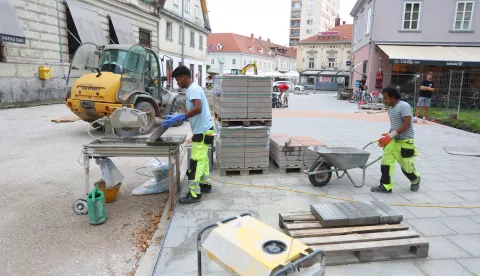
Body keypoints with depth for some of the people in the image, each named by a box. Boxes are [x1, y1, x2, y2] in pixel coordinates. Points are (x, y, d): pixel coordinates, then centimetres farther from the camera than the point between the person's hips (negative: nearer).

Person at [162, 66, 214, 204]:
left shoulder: (193, 89, -16)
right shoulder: (192, 89, 16)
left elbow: (198, 109, -30)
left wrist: (179, 118, -28)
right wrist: (177, 117, 14)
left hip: (202, 131, -10)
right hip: (203, 130, 10)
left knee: (196, 162, -7)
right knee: (202, 159, 18)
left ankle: (194, 194, -1)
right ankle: (205, 184, 30)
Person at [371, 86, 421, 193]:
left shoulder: (404, 106, -16)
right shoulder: (391, 109, 10)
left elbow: (407, 124, -23)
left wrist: (392, 134, -28)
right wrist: (388, 136, 7)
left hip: (405, 142, -7)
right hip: (393, 141, 7)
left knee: (406, 166, 9)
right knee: (385, 162, -2)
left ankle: (415, 180, 38)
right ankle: (386, 186, 5)